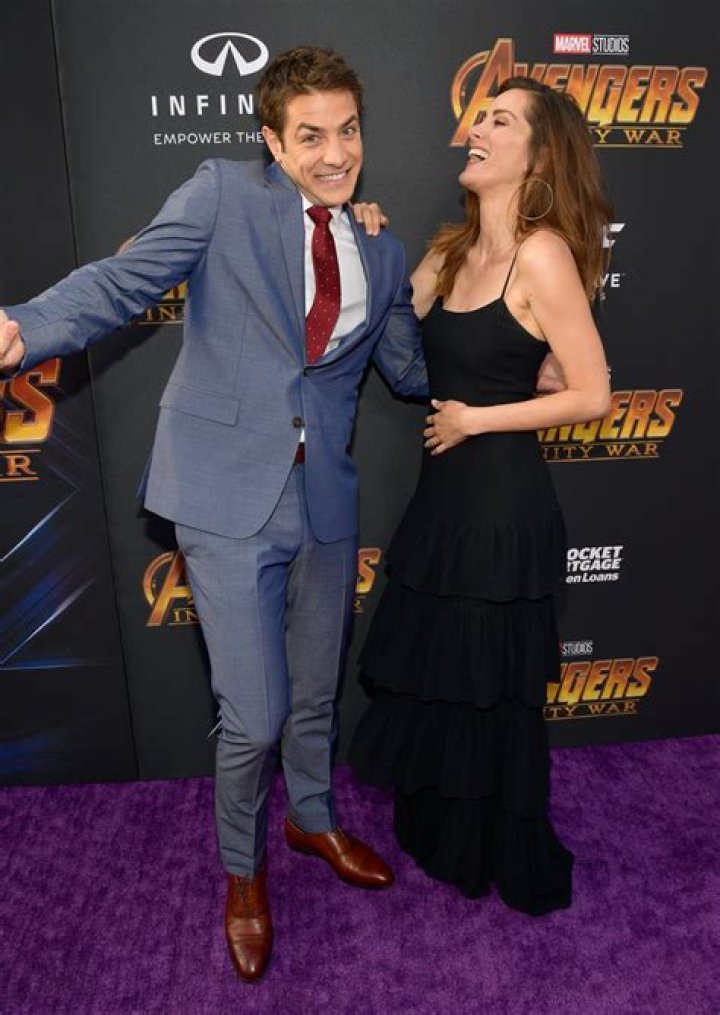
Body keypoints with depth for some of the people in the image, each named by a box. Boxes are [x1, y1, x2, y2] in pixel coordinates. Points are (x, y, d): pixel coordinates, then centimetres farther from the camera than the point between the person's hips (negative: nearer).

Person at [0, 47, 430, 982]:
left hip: (325, 502, 5)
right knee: (254, 716, 1)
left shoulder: (380, 253, 11)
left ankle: (313, 817, 50)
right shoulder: (223, 194, -3)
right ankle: (243, 868, 33)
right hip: (230, 499, -4)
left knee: (315, 695, 19)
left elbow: (412, 370, 17)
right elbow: (123, 282, -11)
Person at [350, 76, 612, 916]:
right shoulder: (452, 252, 10)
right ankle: (441, 835, 45)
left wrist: (475, 418, -13)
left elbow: (592, 394, -15)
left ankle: (513, 867, 36)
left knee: (491, 689, 8)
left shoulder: (542, 256, -14)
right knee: (431, 673, 19)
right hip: (444, 490, 8)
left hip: (501, 500, -8)